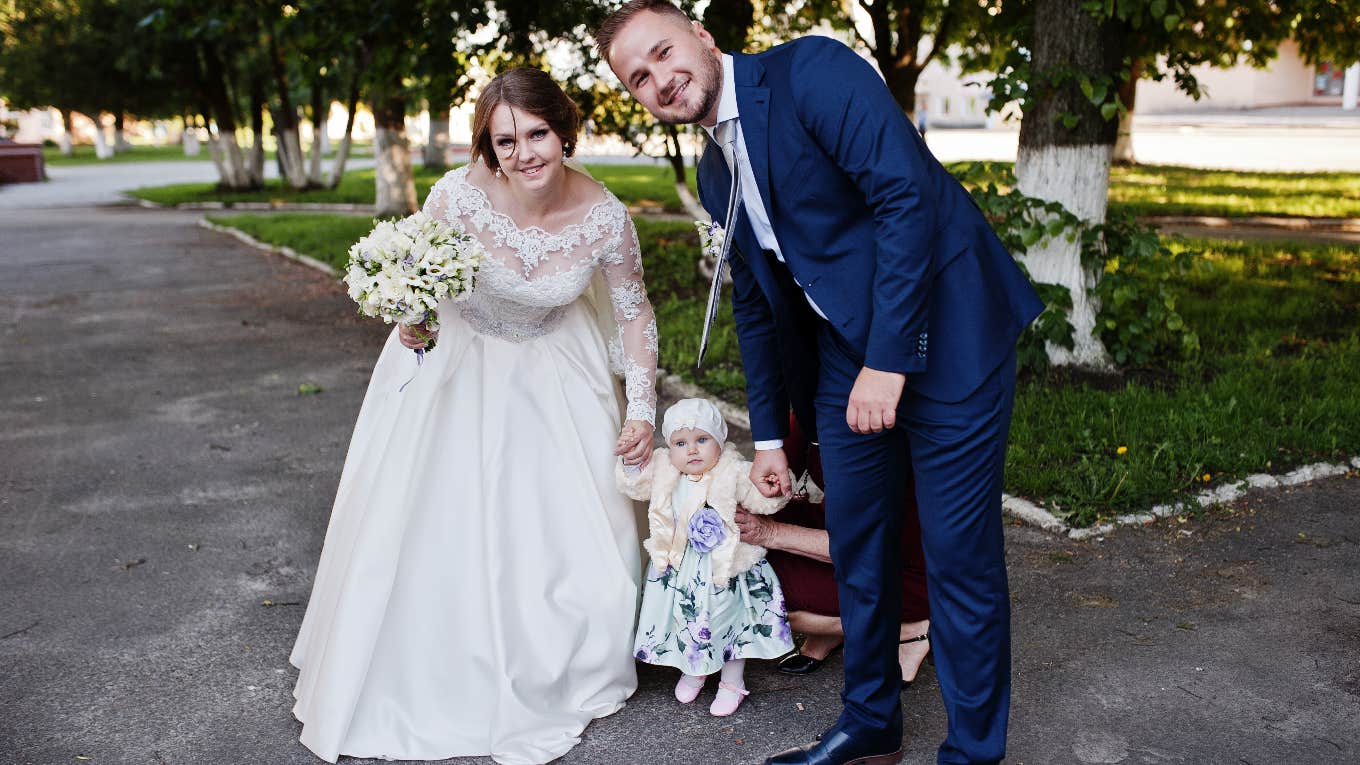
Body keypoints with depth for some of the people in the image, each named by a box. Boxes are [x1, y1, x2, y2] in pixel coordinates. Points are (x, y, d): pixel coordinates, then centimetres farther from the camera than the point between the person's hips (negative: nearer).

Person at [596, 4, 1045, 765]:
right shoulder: (717, 172, 12)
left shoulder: (810, 70, -12)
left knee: (959, 551, 0)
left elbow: (908, 193, -22)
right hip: (845, 351, 8)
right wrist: (769, 434, 21)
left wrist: (887, 358, -23)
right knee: (859, 544, 15)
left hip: (944, 331, -7)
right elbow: (757, 308, 19)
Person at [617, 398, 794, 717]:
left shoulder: (733, 472, -15)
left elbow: (764, 499, -13)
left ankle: (732, 683, 32)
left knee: (728, 621, 10)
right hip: (679, 568, 3)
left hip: (724, 567, -3)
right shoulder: (663, 471, -5)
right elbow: (633, 485, 2)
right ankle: (692, 672, 44)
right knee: (684, 620, 16)